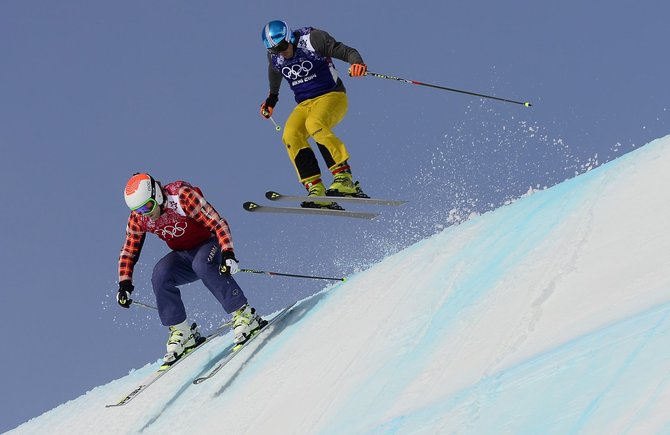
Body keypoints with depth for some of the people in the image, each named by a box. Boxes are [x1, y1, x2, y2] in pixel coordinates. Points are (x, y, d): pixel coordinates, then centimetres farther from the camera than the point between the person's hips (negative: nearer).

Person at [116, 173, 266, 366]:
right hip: (183, 256, 5)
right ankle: (181, 332, -16)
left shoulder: (182, 196, -25)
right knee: (160, 275, -24)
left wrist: (228, 254, -37)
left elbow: (218, 223, -26)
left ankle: (245, 315, -31)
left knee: (201, 265, -37)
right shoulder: (138, 218, -10)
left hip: (209, 245, -5)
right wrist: (124, 285, -7)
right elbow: (128, 252, 3)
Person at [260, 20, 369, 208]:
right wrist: (271, 98, 39)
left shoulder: (312, 39, -13)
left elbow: (347, 51, -14)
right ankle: (317, 192, -30)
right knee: (291, 135, -24)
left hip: (332, 96, -5)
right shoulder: (274, 57, 3)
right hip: (304, 105, 5)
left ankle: (345, 179, -37)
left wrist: (357, 63, -35)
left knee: (314, 124, -35)